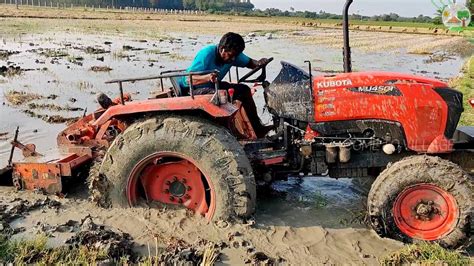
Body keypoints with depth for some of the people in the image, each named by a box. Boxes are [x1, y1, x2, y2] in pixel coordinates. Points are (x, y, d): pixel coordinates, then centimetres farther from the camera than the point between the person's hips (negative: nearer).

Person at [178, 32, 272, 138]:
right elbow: (188, 79, -32)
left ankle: (257, 129, 1)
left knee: (244, 89, -4)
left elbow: (249, 63, 7)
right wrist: (208, 77, -50)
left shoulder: (233, 55, -6)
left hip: (212, 86, 8)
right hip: (190, 89, -8)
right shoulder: (207, 54, -28)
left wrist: (259, 63, -17)